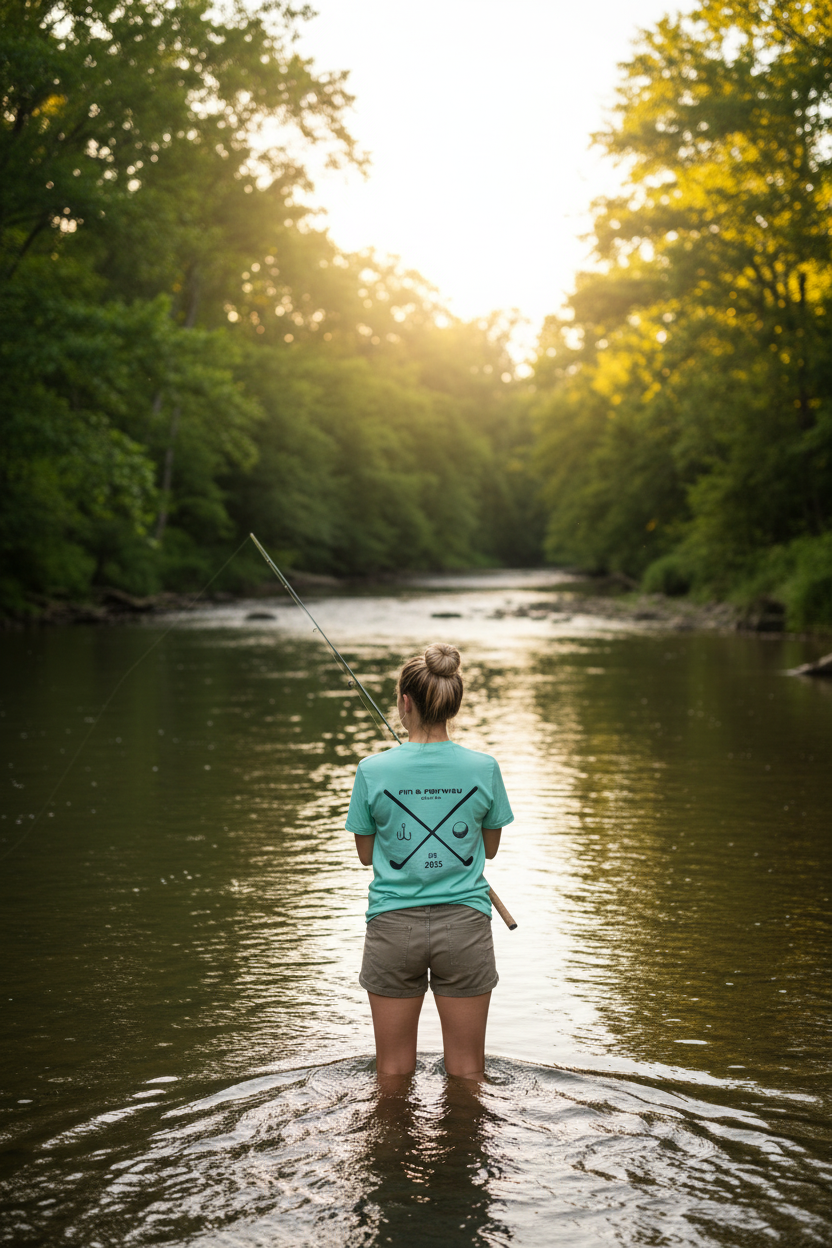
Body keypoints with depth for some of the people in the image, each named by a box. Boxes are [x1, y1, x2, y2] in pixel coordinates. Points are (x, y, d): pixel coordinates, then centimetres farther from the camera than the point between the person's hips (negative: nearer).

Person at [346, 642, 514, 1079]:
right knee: (466, 1071, 12)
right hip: (464, 925, 1)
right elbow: (490, 847, 8)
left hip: (393, 927, 0)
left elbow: (366, 853, 3)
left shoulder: (374, 771, -9)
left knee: (393, 1070, 13)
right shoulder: (483, 768, -6)